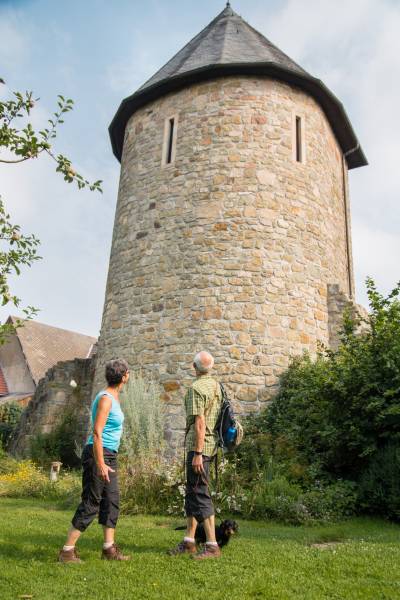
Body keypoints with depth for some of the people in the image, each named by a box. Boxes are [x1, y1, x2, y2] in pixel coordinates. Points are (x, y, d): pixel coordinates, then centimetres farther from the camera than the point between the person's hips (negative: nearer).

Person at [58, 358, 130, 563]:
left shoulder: (113, 396, 11)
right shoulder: (105, 399, -17)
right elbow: (97, 433, -22)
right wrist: (100, 464, -24)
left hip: (109, 456, 9)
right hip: (99, 454, -9)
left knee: (112, 501, 10)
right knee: (91, 503, -3)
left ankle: (109, 548, 17)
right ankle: (67, 550, 8)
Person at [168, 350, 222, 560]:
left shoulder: (196, 388, -15)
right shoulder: (216, 386, 11)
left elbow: (199, 422, -20)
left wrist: (198, 453, -19)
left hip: (199, 445, -9)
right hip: (211, 443, 9)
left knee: (200, 494, -3)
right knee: (192, 492, 15)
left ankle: (212, 545, 2)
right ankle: (188, 542, 22)